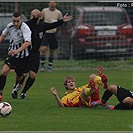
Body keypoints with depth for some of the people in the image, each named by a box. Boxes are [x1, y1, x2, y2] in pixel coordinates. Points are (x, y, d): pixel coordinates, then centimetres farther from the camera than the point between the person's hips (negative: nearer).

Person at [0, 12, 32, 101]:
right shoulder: (10, 26, -6)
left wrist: (17, 51, -52)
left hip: (24, 56, -3)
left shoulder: (25, 28, -25)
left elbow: (28, 42, -40)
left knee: (19, 76, 10)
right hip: (12, 53, 3)